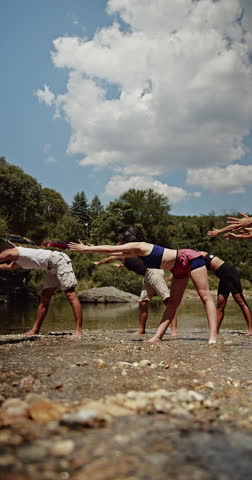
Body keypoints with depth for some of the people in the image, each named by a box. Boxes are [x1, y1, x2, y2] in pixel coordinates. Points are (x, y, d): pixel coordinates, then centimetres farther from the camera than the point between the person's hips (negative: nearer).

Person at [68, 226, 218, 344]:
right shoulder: (136, 252, 5)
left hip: (189, 258, -10)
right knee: (173, 303, 6)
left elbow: (109, 249, -17)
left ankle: (214, 335, -18)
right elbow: (116, 254, 19)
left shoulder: (138, 246, -20)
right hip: (180, 269, 10)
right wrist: (93, 249, 23)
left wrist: (85, 248, -10)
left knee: (205, 295, -12)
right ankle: (158, 336, 5)